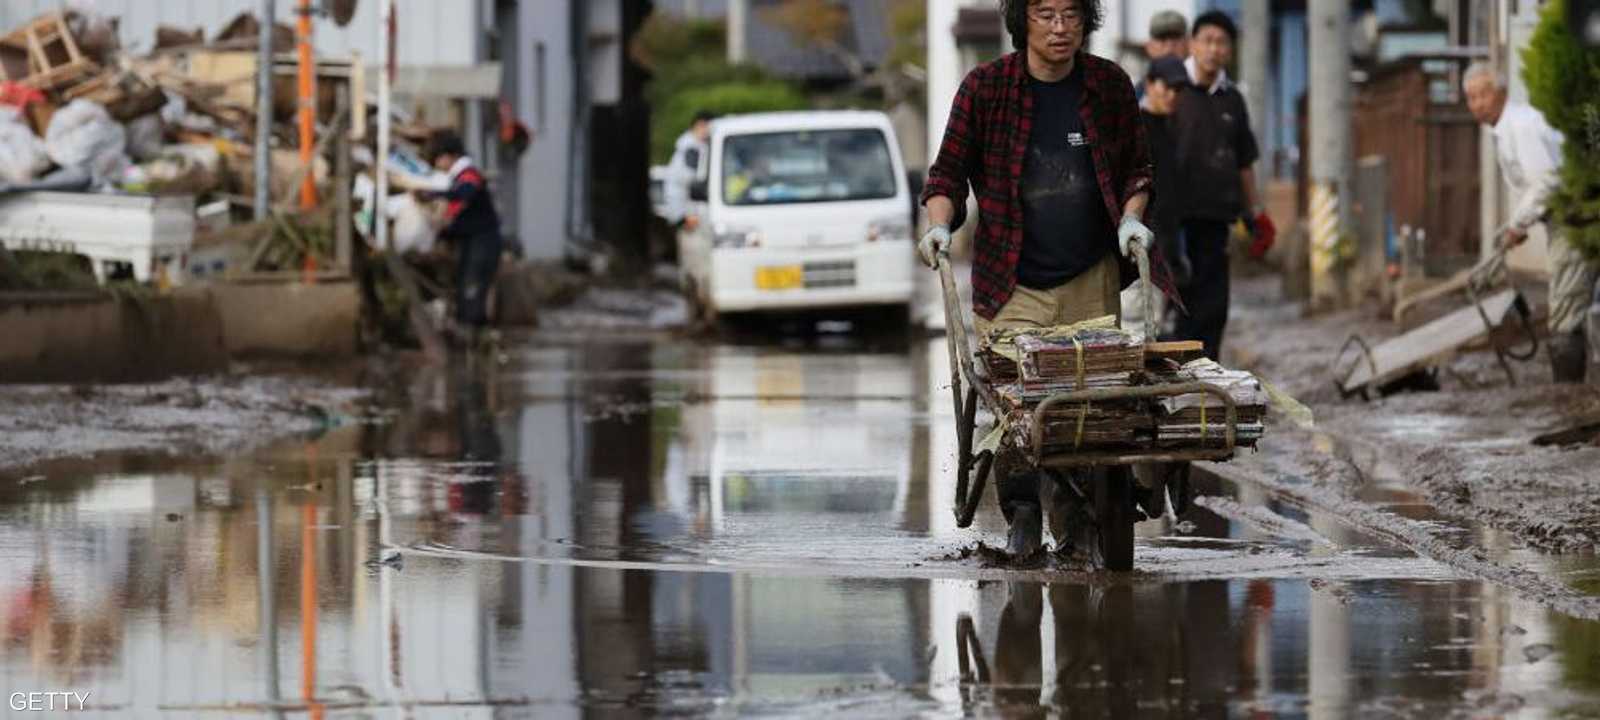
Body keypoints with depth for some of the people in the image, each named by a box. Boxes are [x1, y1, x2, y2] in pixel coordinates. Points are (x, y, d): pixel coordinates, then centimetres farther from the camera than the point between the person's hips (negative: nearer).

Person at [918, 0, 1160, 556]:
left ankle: (1073, 510, 17)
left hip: (1092, 279, 2)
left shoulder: (1110, 86, 5)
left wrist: (1130, 218, 0)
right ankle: (1021, 514, 5)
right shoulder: (985, 88, -2)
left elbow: (1137, 166, 17)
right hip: (1013, 282, -2)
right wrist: (940, 226, -12)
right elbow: (949, 170, 5)